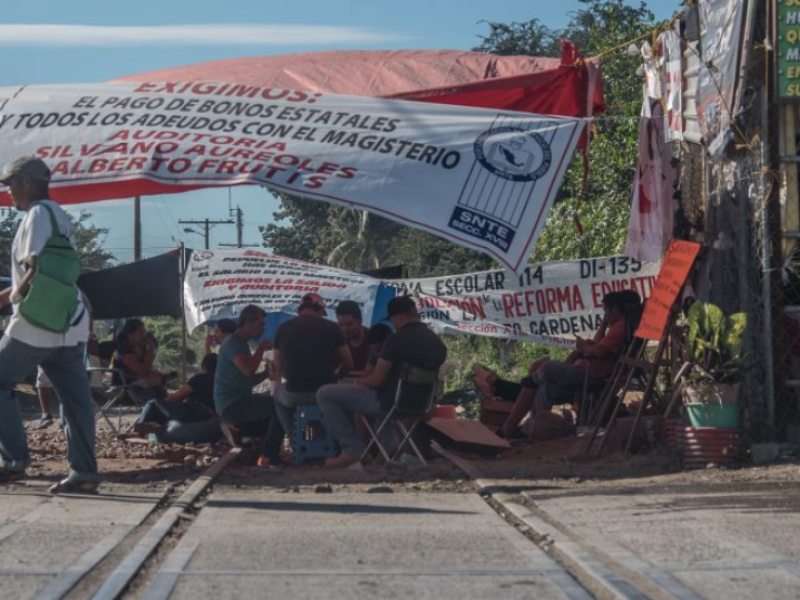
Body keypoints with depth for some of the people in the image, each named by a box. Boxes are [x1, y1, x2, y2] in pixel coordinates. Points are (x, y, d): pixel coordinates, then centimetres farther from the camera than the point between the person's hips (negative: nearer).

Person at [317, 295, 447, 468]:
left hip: (389, 402, -8)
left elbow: (376, 380, -17)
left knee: (324, 394, -3)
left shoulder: (397, 339, -20)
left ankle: (352, 449, -4)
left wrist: (361, 381, 6)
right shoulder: (437, 342, 3)